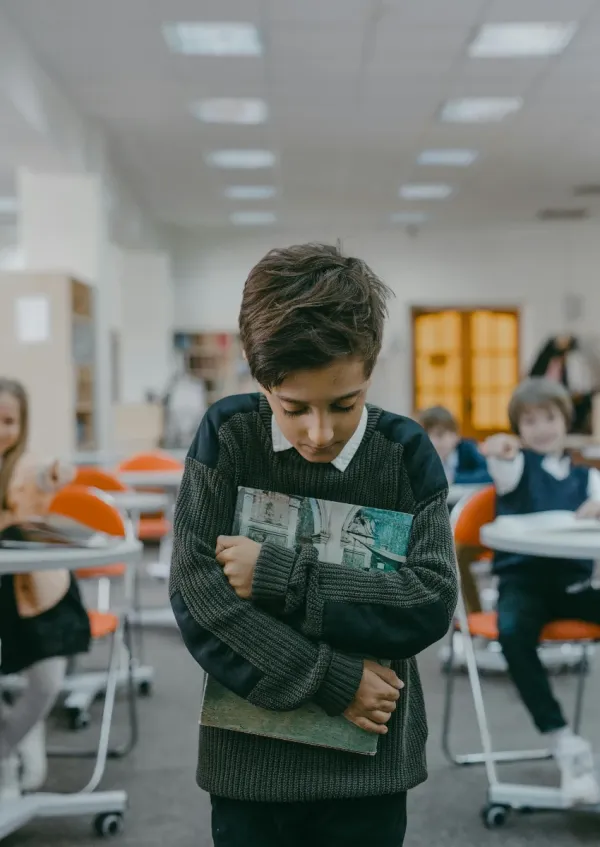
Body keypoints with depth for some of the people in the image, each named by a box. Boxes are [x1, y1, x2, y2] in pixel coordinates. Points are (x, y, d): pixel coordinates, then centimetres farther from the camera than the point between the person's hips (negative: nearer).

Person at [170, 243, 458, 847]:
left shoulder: (406, 452, -7)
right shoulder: (226, 435, -9)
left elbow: (431, 604, -14)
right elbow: (194, 591, -15)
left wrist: (279, 579, -19)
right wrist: (329, 681, -18)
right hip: (247, 757, 0)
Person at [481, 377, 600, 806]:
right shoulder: (520, 465, 8)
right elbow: (505, 473, -18)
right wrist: (499, 451, -43)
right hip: (522, 579, -3)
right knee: (513, 632, -36)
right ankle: (563, 741, -29)